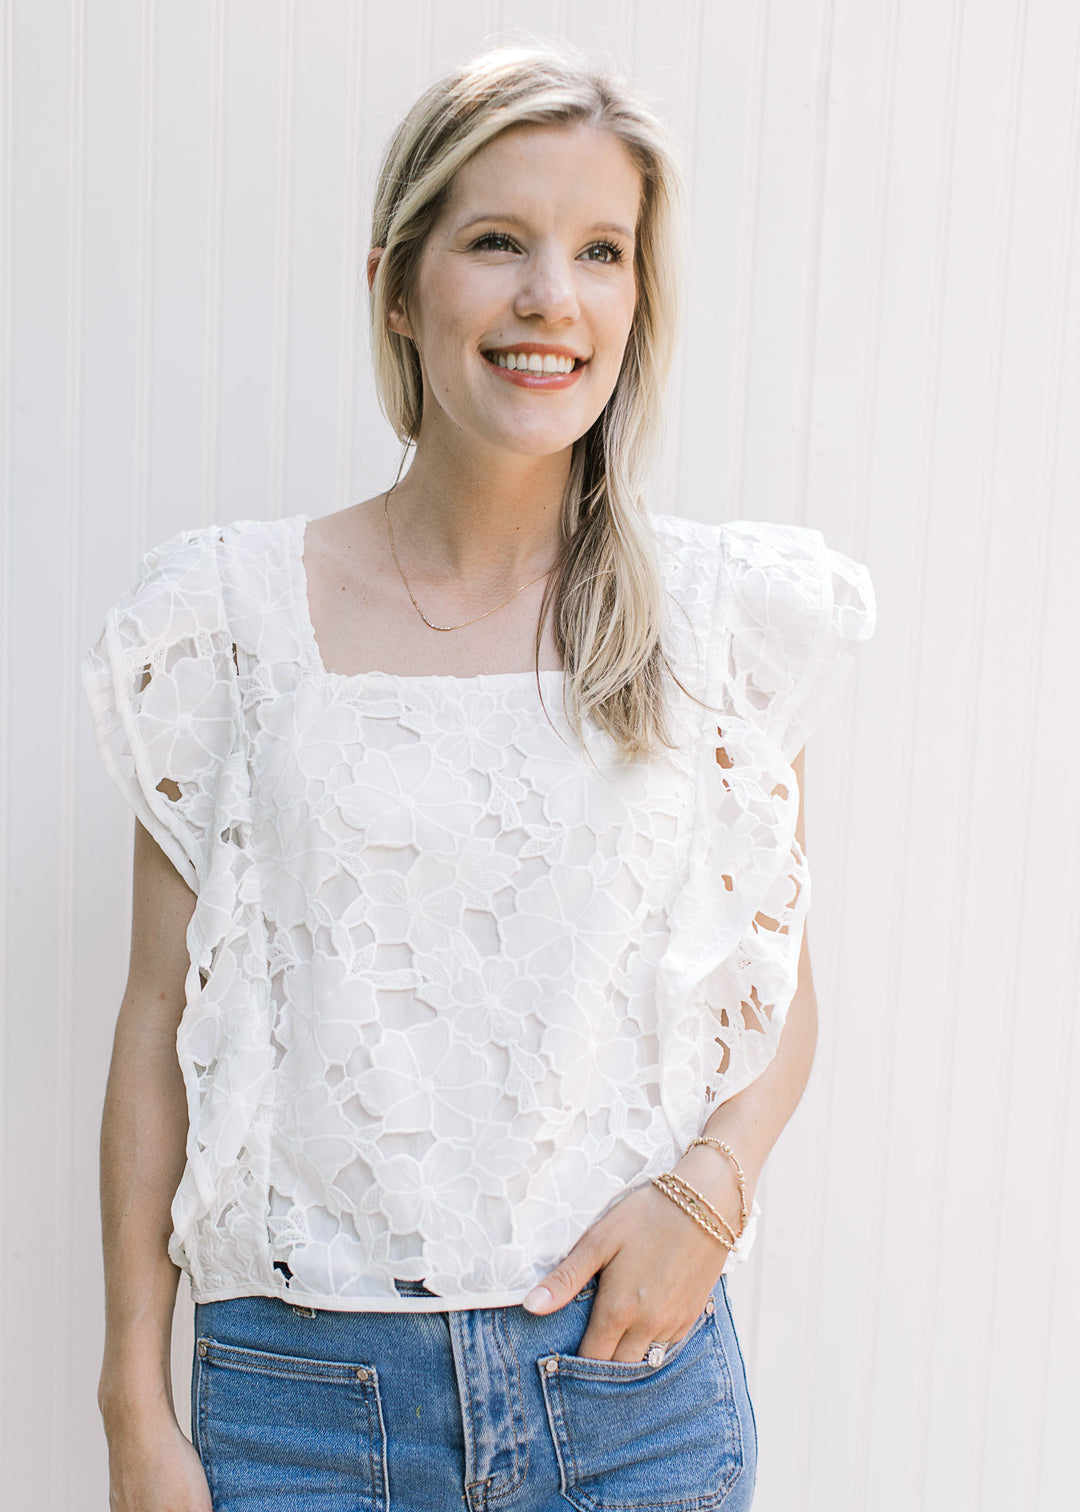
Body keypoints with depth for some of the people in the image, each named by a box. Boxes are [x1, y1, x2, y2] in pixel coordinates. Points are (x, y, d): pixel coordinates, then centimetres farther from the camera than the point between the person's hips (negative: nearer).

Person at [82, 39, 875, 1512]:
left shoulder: (728, 614, -2)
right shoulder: (233, 614, -4)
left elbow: (782, 989, 7)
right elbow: (163, 1015, -1)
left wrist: (710, 1186, -12)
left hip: (633, 1368, 1)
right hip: (303, 1389, 0)